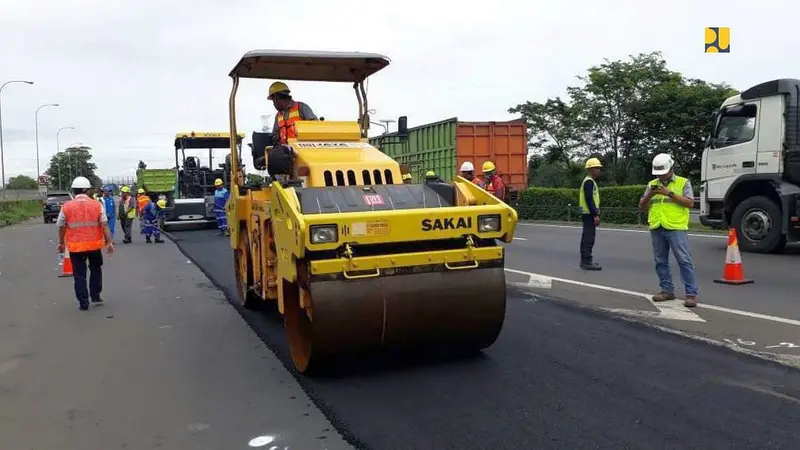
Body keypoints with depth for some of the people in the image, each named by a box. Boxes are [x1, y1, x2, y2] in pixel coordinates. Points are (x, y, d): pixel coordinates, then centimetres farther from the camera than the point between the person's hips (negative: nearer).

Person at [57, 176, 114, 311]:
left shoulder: (66, 207, -3)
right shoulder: (97, 205, -3)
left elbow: (61, 227, 3)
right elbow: (104, 225, -7)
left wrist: (61, 243, 17)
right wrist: (109, 242, -3)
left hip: (75, 246, -1)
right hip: (94, 244, 1)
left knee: (79, 275, 8)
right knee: (96, 269, 23)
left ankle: (83, 303, 10)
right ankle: (95, 296, 24)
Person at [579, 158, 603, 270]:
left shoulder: (589, 181, 19)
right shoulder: (589, 182, -14)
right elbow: (589, 200, -22)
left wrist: (595, 213, 22)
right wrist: (595, 215, -23)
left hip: (588, 214, 11)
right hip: (589, 214, -11)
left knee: (586, 237, 13)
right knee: (589, 238, -11)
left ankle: (585, 260, 18)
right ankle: (587, 262, -11)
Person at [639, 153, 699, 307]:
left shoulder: (683, 182, 3)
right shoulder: (652, 184, 15)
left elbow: (690, 203, -8)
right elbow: (642, 207, 13)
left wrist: (669, 193, -14)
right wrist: (649, 195, -6)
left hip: (676, 229, -5)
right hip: (656, 229, 5)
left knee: (684, 261, -6)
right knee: (661, 261, 8)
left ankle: (691, 294, -4)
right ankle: (667, 290, 18)